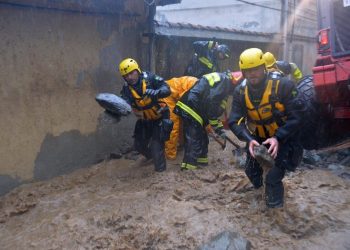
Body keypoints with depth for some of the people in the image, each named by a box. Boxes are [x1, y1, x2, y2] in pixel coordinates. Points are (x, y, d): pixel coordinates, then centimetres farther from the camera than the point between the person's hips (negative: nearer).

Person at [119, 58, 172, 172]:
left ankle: (160, 171, 7)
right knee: (138, 145, 15)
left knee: (156, 146, -12)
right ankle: (152, 156, 46)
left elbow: (167, 89, -29)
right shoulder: (127, 89, -12)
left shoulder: (150, 78, -21)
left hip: (160, 117, -5)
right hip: (144, 120, 5)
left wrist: (156, 92, -51)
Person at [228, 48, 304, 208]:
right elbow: (235, 121, -17)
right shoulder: (240, 91, -13)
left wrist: (277, 138, -36)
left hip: (282, 137, -4)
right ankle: (257, 185, 47)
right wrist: (249, 139, -34)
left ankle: (275, 199, 13)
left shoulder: (283, 85, -25)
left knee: (273, 178, -17)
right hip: (257, 137, 4)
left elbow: (296, 117, -24)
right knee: (251, 170, 11)